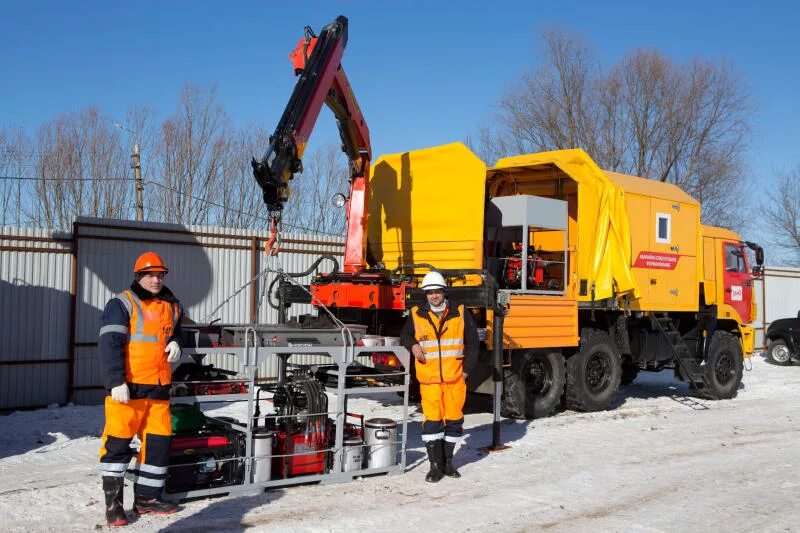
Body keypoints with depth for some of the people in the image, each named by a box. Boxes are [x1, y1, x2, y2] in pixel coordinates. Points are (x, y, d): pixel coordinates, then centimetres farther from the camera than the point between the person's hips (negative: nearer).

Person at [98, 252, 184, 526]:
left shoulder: (171, 306, 15)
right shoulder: (122, 304, -5)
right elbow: (110, 344, -12)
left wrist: (176, 344, 7)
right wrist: (116, 381, -21)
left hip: (159, 387, 6)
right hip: (127, 386, -6)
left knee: (159, 441, 8)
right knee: (118, 441, -2)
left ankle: (147, 497, 21)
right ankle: (113, 501, 9)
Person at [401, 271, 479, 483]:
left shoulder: (460, 314, 2)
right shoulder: (416, 315, 2)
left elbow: (472, 343, 8)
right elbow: (405, 336, 16)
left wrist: (467, 369, 2)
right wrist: (412, 345, -6)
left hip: (455, 378, 1)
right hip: (429, 378, -1)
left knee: (453, 419, 8)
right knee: (432, 420, -3)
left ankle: (448, 461, 24)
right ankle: (435, 465, 7)